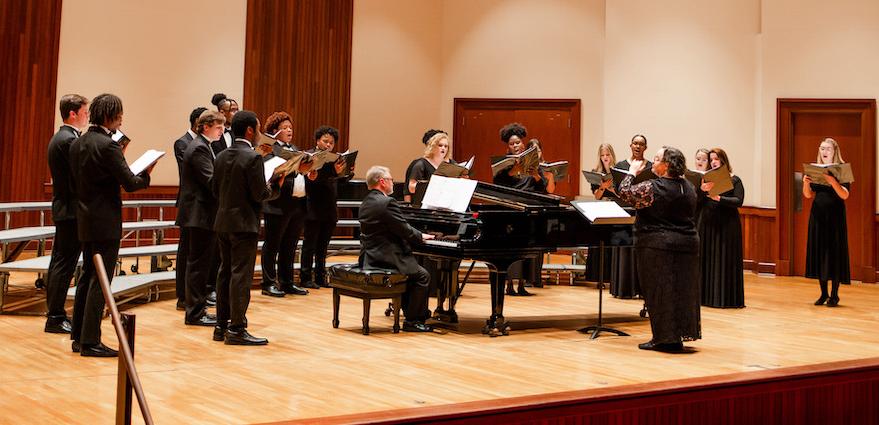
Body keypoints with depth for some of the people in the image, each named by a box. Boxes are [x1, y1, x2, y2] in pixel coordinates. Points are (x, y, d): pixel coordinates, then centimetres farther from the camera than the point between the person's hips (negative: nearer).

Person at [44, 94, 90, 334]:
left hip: (62, 207, 10)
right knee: (64, 264, -6)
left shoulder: (59, 138, 16)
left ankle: (55, 313, 20)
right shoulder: (69, 140, -16)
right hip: (71, 210, -10)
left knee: (59, 264, 13)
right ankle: (55, 318, -3)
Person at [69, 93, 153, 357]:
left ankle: (78, 337, 22)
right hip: (105, 223, -9)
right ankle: (90, 342, -2)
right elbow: (130, 183, -18)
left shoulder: (78, 144, 9)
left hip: (85, 221, 9)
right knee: (100, 281, -4)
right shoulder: (108, 145, -18)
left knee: (87, 277, 16)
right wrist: (146, 175, 2)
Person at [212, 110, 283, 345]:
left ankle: (222, 325, 19)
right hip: (244, 224, -8)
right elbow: (259, 194, -17)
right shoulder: (253, 158, -15)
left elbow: (215, 191, 10)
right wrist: (276, 185, 0)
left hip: (223, 223, 8)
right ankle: (236, 329, -2)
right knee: (241, 275, -4)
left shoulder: (221, 157, 8)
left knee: (225, 272, 14)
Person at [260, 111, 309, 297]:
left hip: (298, 204, 7)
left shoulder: (294, 149, 20)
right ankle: (269, 284, 6)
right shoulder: (269, 148, -5)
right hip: (279, 205, -7)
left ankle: (287, 283, 19)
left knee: (290, 246, 12)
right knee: (272, 245, 1)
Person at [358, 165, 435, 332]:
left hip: (370, 257, 10)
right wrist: (421, 236, 3)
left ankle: (416, 312, 27)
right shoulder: (387, 202, -17)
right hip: (386, 259, -10)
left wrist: (417, 235, 16)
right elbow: (404, 230, -16)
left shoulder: (366, 203, 13)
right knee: (422, 276, 0)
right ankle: (411, 321, 1)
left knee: (412, 271, 26)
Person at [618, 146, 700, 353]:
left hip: (658, 245, -7)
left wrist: (632, 172, 5)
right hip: (687, 244, 7)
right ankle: (679, 337, 16)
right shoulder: (688, 187, 9)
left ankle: (664, 339, 3)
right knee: (681, 291, 10)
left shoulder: (653, 188, -15)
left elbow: (625, 192, -10)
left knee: (659, 292, 0)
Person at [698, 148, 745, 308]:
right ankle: (707, 296, 9)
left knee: (726, 261, -3)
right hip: (707, 224, 3)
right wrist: (702, 190, -16)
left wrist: (719, 198, -19)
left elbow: (739, 201, -8)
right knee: (707, 260, 3)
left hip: (727, 225, -3)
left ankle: (727, 298, 1)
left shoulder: (734, 180, 3)